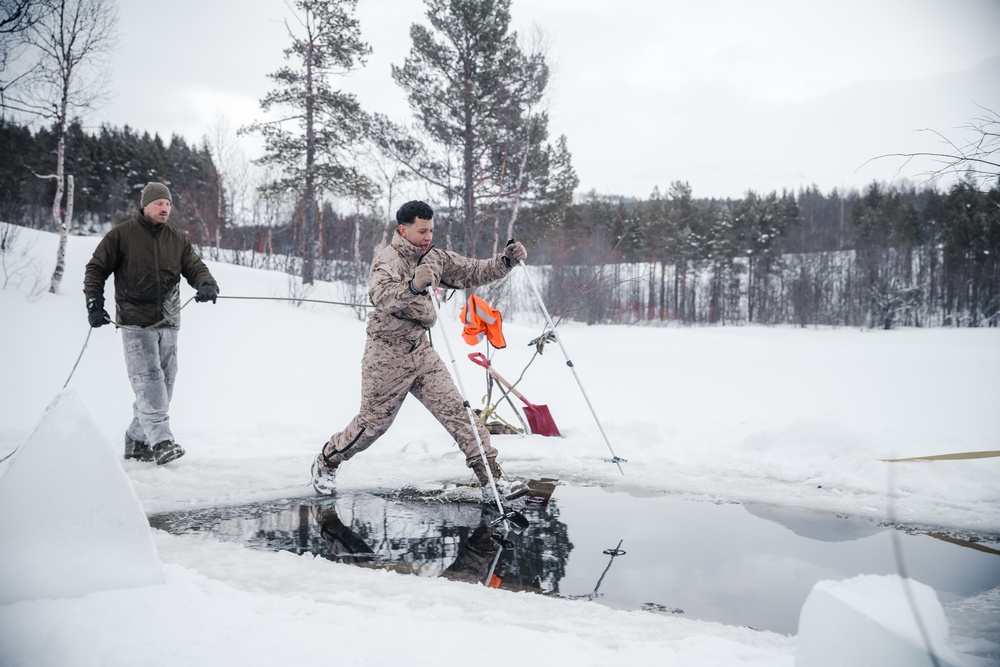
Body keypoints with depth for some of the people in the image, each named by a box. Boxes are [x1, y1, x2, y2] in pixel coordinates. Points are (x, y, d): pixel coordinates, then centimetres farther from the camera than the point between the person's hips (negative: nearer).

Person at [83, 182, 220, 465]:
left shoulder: (177, 240, 13)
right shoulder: (121, 235, 1)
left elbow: (195, 267, 10)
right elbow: (96, 269, 5)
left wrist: (207, 284, -13)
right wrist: (94, 303, -5)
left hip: (168, 324, 5)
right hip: (136, 323, -5)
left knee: (163, 384, 5)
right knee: (148, 380, -14)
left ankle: (137, 440, 17)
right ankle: (160, 441, -16)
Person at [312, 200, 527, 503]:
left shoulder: (435, 258, 4)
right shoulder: (387, 259, -17)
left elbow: (474, 272, 5)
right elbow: (381, 297, -36)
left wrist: (506, 261, -12)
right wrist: (413, 286, -54)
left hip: (421, 350, 6)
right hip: (387, 354, -5)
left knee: (455, 408, -2)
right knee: (373, 421, 7)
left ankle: (489, 472, 1)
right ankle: (326, 461, 30)